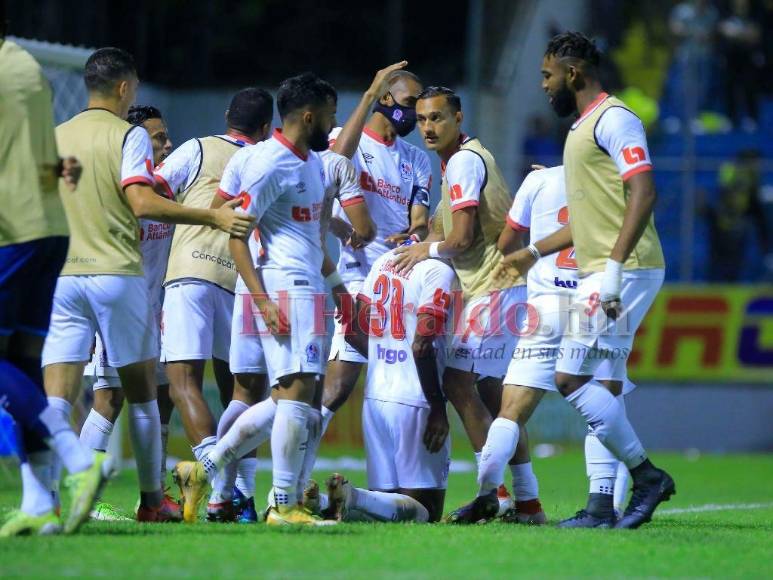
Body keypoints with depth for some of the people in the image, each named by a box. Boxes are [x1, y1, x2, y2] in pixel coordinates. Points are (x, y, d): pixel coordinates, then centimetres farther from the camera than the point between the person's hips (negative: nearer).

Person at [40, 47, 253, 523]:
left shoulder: (55, 138, 13)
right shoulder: (129, 135, -3)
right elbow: (142, 203, -16)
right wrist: (212, 217, -17)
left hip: (62, 276, 4)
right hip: (117, 275, -4)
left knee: (56, 398, -3)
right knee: (141, 393, 9)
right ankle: (152, 500, 15)